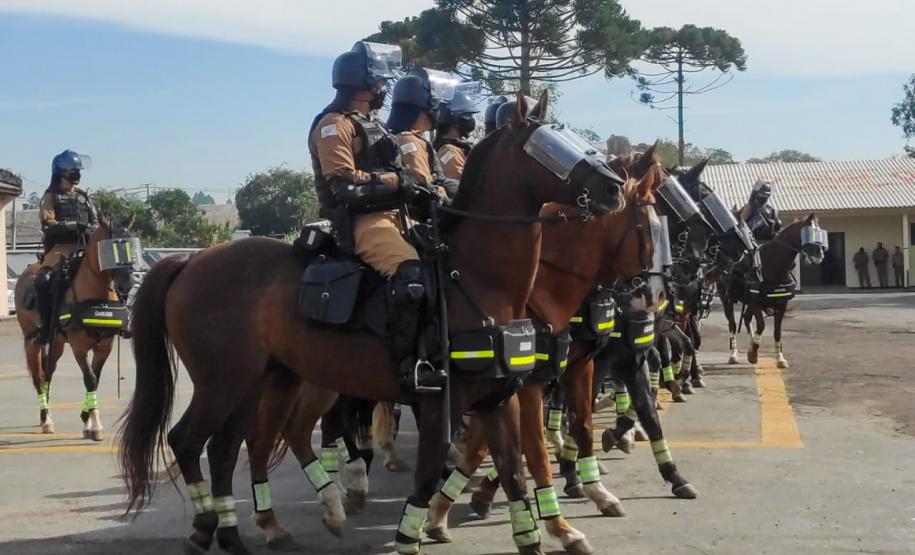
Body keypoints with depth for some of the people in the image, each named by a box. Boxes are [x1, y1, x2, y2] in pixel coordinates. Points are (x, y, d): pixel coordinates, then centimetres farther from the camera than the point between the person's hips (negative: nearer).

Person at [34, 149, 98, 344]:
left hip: (85, 246, 4)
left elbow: (95, 221, 18)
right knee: (43, 280, -28)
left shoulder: (83, 197, 20)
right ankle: (45, 325, -21)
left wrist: (93, 229, -5)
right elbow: (47, 224, -7)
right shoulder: (51, 196, 6)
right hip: (60, 246, -4)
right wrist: (70, 225, -19)